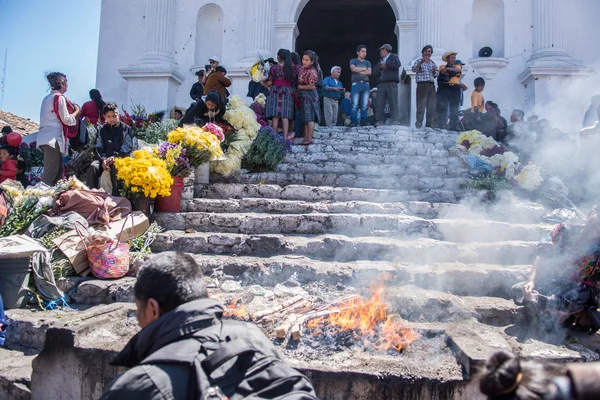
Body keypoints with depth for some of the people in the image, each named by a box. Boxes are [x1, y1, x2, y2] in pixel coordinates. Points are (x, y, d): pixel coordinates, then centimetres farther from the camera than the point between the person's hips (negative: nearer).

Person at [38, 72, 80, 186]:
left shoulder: (47, 98, 19)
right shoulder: (60, 97, -7)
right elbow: (66, 120, -8)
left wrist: (72, 110, 18)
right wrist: (76, 111, 7)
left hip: (45, 137, 9)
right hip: (53, 138, -9)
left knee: (57, 170, 10)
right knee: (50, 173, -10)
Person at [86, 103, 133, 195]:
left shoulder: (126, 128, 8)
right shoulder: (103, 130, 17)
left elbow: (127, 147, -4)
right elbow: (98, 147, 6)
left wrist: (115, 157, -20)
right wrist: (103, 159, -16)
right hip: (105, 158, 4)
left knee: (116, 167, -37)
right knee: (93, 167, -27)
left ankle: (116, 195, -35)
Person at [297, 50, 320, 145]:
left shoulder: (312, 72, -18)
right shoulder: (303, 69, 8)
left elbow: (311, 86, -21)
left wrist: (300, 87, -11)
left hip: (309, 96, -9)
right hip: (303, 96, 9)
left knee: (309, 118, -5)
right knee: (305, 118, 12)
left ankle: (309, 139, 0)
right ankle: (306, 138, 18)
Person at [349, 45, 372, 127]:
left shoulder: (368, 62, 21)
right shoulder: (353, 61, 13)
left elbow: (369, 72, 5)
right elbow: (353, 69, -8)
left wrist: (359, 71, -1)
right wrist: (364, 69, 2)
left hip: (366, 84, 3)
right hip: (356, 84, -3)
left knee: (365, 105, -3)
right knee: (355, 105, -9)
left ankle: (363, 120, 1)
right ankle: (354, 122, -9)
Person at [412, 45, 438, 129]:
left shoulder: (432, 62, 19)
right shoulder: (419, 61, 4)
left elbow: (435, 75, 21)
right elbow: (414, 69, -14)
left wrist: (434, 71, -1)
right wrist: (421, 62, -28)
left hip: (431, 85, 6)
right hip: (422, 85, -6)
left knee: (432, 106, 4)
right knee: (421, 105, -11)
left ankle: (430, 124, 10)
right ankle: (418, 124, -10)